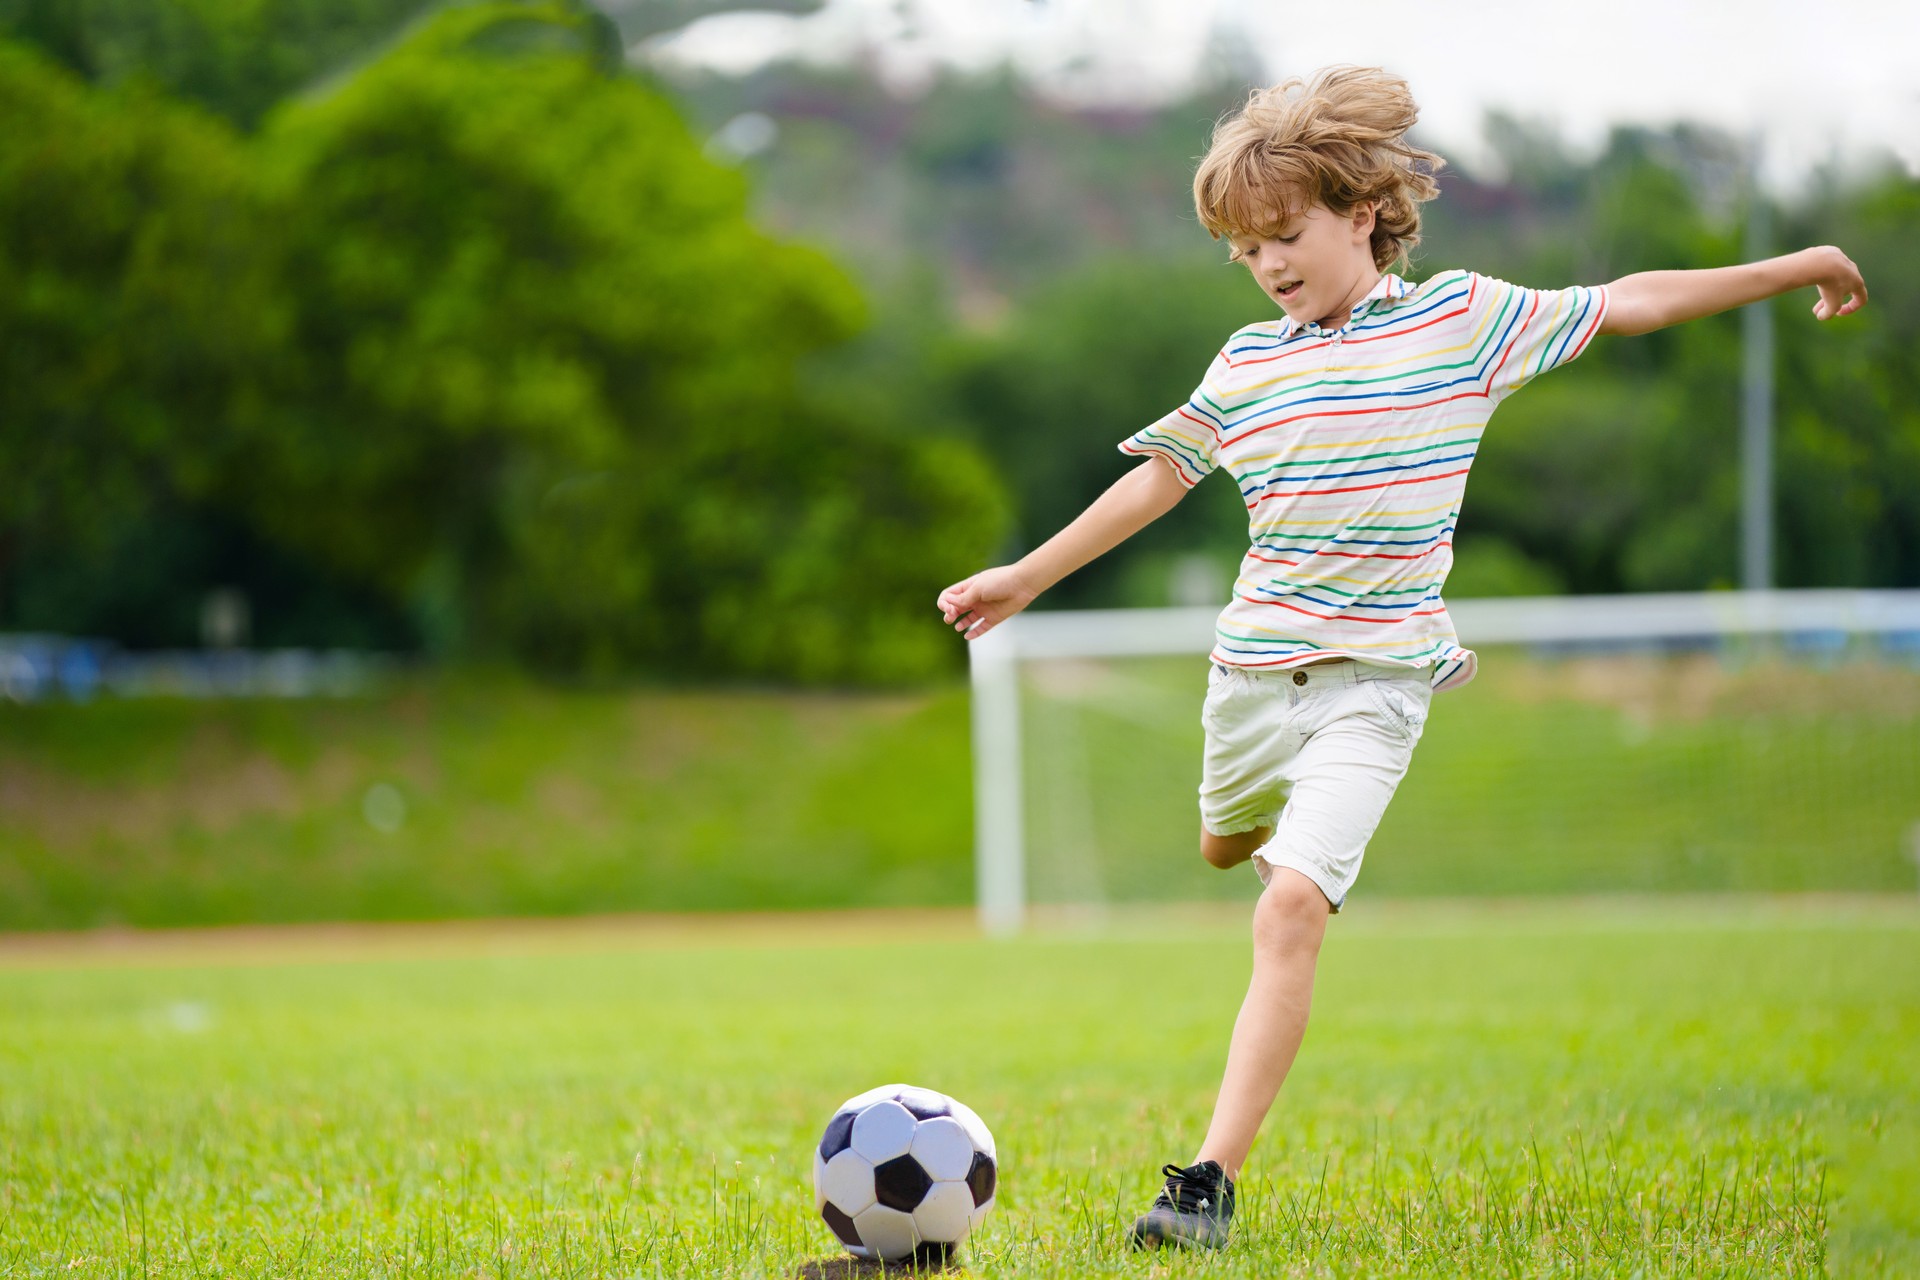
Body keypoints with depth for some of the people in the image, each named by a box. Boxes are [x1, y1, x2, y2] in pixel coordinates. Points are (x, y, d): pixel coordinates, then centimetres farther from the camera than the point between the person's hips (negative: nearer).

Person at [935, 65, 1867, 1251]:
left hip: (1372, 681, -5)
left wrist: (1794, 268, 7)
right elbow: (1159, 477, 17)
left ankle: (1212, 1179, -24)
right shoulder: (1247, 363, 6)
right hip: (1253, 664, 5)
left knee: (1294, 901, -21)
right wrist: (1025, 577, 18)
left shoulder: (1464, 320, -2)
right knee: (1227, 849, 24)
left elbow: (1626, 304, 5)